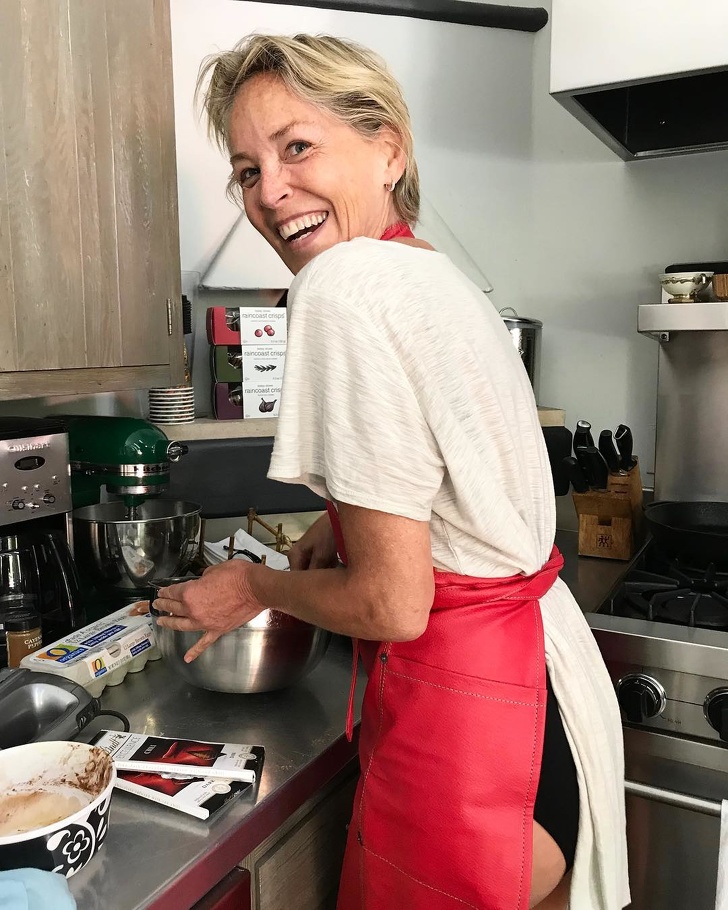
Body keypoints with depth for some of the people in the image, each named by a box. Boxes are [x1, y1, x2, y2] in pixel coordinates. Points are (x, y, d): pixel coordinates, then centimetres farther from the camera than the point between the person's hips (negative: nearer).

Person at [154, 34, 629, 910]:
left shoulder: (347, 286, -21)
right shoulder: (437, 274, 7)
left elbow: (392, 603, -21)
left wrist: (255, 587, -4)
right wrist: (350, 520, 14)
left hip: (462, 713, -8)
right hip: (537, 668, 9)